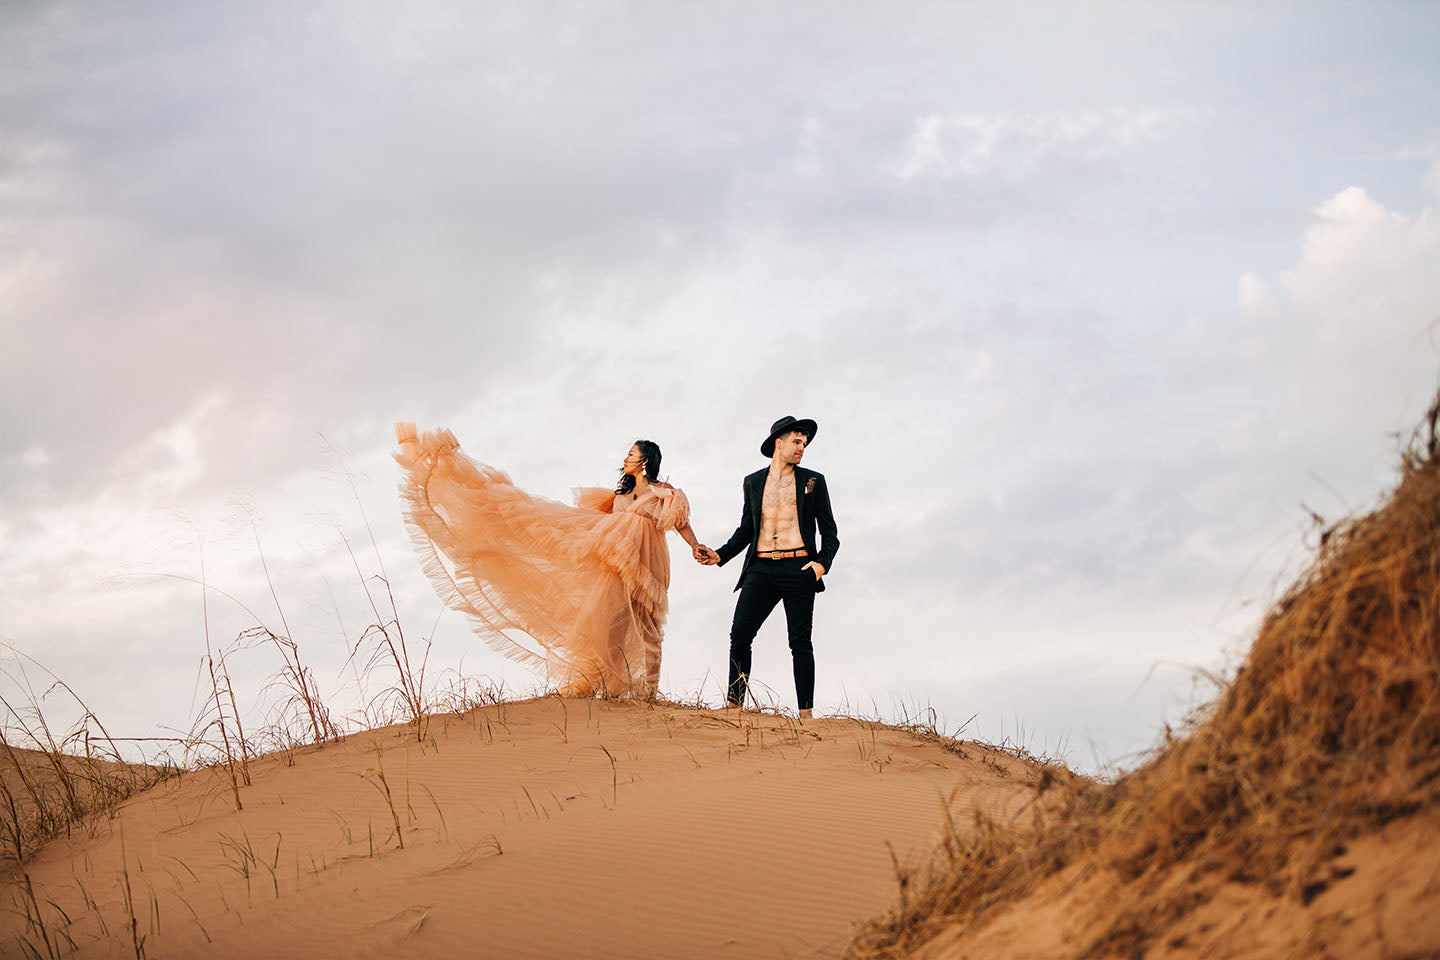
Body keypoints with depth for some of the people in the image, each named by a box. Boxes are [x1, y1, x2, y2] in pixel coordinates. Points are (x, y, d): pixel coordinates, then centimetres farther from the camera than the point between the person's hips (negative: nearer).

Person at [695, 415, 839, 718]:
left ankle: (806, 713, -5)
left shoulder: (813, 482, 10)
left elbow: (829, 532, 10)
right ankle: (734, 707, -9)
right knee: (740, 635, -10)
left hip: (798, 569, -2)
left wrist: (822, 563, -8)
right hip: (760, 569, 2)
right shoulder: (753, 482, 16)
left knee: (800, 643, -5)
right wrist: (720, 556, 9)